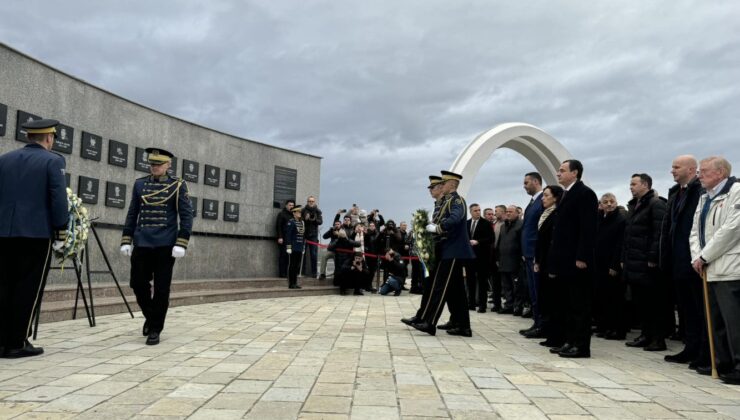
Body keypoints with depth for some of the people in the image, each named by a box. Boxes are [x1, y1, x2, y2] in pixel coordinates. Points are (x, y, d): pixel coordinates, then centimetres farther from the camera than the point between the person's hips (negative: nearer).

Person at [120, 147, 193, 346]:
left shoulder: (178, 186, -1)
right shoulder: (140, 184, 9)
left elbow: (186, 216, -4)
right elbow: (132, 214, 12)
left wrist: (181, 243, -12)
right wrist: (126, 240, 6)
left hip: (165, 245, -3)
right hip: (141, 244, 3)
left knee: (161, 289, 1)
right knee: (138, 284, 6)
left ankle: (155, 329, 13)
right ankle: (150, 316, 31)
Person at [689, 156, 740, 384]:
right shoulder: (704, 198, 19)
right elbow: (695, 231, 16)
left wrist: (705, 257, -11)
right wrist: (697, 257, -1)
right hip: (711, 270, 9)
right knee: (716, 320, 13)